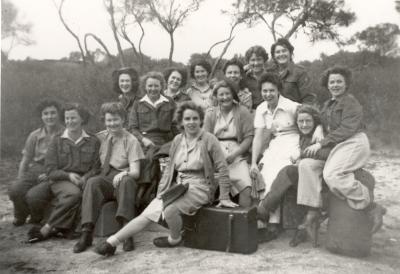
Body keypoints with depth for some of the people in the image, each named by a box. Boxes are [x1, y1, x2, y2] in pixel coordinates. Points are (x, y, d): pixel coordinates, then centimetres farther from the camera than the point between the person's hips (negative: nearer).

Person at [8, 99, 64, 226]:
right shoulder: (35, 136, 9)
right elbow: (25, 161, 13)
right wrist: (20, 181, 1)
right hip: (33, 170, 3)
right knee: (14, 189, -25)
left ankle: (37, 217, 6)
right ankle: (20, 215, 9)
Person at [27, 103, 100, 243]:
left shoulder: (93, 141, 10)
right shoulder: (57, 141, 11)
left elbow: (96, 168, 5)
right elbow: (50, 169, 4)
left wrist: (84, 179, -15)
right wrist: (68, 175, -13)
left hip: (83, 181, 1)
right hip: (60, 180, -1)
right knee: (74, 193, -35)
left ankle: (45, 229, -21)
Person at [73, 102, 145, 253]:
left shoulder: (131, 141, 2)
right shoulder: (100, 137, 14)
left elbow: (135, 172, -7)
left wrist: (123, 174, -28)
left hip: (121, 180, -2)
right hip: (103, 180, 2)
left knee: (127, 181, -36)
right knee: (92, 182, -31)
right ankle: (86, 233, -34)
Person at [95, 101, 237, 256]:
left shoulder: (209, 139, -8)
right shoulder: (177, 140, 9)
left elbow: (222, 168, -8)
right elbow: (170, 168, 15)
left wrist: (224, 198, -10)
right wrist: (162, 191, 6)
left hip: (199, 187, -5)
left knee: (170, 209, -30)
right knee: (148, 213, -10)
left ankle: (174, 239, 0)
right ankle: (112, 242, -8)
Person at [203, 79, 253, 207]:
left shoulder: (242, 112, 8)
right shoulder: (211, 114, 15)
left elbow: (249, 137, 0)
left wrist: (234, 155, -12)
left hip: (237, 156, -1)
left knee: (246, 189, -23)